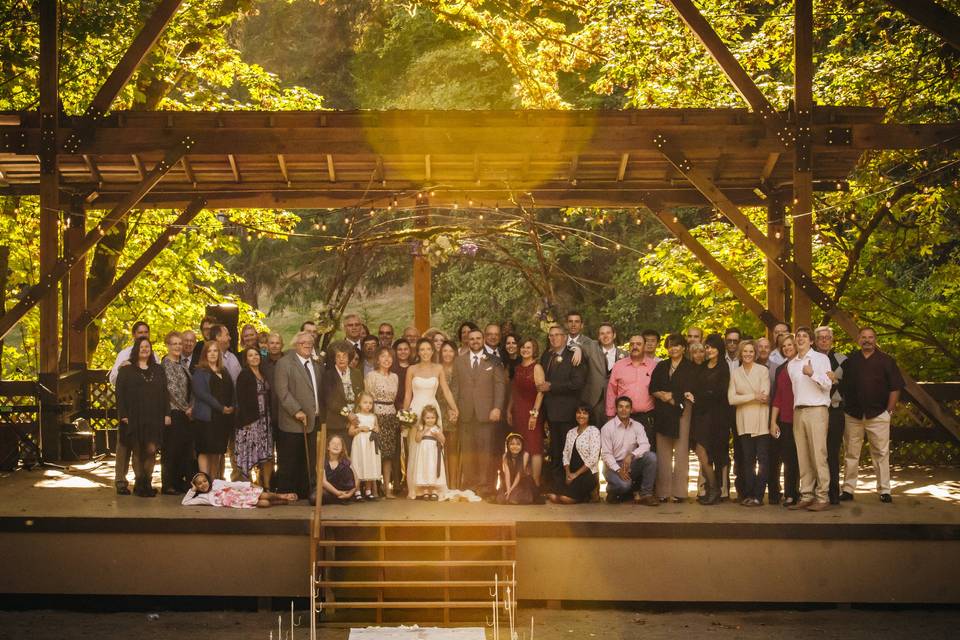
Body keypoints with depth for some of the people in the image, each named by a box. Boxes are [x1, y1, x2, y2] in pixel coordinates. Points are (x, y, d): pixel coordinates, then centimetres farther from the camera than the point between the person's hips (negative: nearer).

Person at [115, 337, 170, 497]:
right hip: (134, 418, -2)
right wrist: (123, 415, -9)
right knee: (137, 451, 1)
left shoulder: (158, 370, 15)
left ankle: (147, 483, 8)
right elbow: (120, 393, 0)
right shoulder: (126, 370, 6)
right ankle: (139, 484, 11)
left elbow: (164, 393, 13)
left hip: (153, 418, 2)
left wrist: (167, 413, 5)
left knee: (151, 450, -4)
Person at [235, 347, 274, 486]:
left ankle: (266, 486, 13)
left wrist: (270, 418, 9)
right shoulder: (244, 375, -7)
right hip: (250, 421, -7)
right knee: (250, 457, -4)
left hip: (265, 420, 7)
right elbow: (241, 400, -12)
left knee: (267, 456, 6)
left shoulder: (263, 375, 14)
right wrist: (246, 421, -18)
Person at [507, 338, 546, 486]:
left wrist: (535, 413, -18)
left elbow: (540, 392, -13)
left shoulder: (537, 367, -6)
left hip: (531, 411, -7)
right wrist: (509, 410, 13)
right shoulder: (518, 368, 14)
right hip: (518, 412, 7)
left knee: (534, 448, -7)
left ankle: (536, 483, -6)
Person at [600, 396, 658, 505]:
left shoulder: (637, 426, 4)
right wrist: (618, 470, -23)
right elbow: (606, 454, -10)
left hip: (631, 465, 4)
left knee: (651, 456, -24)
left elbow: (645, 445, -11)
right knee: (624, 484, -35)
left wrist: (631, 455, -30)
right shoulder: (607, 428, -6)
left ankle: (645, 494, -16)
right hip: (613, 466, -4)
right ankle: (612, 490, 5)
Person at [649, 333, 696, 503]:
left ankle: (679, 492, -5)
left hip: (681, 412, -3)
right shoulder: (661, 366, 17)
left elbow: (688, 392, -3)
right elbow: (652, 388, 8)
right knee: (663, 453, 1)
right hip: (662, 413, 4)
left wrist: (671, 397, -2)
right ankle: (663, 491, 2)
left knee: (681, 452, -5)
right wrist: (662, 395, -9)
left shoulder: (689, 368, 6)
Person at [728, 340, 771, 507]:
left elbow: (765, 395, -10)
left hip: (761, 420, -3)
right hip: (744, 422, 3)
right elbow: (731, 399, -1)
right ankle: (747, 494, 9)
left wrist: (743, 397, -4)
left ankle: (758, 496, -2)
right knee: (747, 459, 5)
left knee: (762, 458, -4)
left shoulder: (762, 370, 1)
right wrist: (753, 396, -9)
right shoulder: (735, 373, 9)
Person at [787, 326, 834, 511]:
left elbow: (828, 385, -6)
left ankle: (822, 497, -8)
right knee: (803, 456, 4)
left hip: (817, 410, -5)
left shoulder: (821, 358, 2)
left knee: (818, 455, -9)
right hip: (798, 411, 5)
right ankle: (806, 496, 7)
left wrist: (813, 374, -18)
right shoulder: (791, 364, 18)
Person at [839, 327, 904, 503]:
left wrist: (889, 410, -4)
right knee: (851, 454, 6)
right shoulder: (850, 361, 8)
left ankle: (884, 490, 3)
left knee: (881, 453, -2)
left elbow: (896, 386, 1)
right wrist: (844, 407, 4)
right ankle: (848, 489, 11)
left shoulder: (885, 361, 3)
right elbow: (842, 386, 11)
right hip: (853, 415, 2)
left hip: (878, 415, -2)